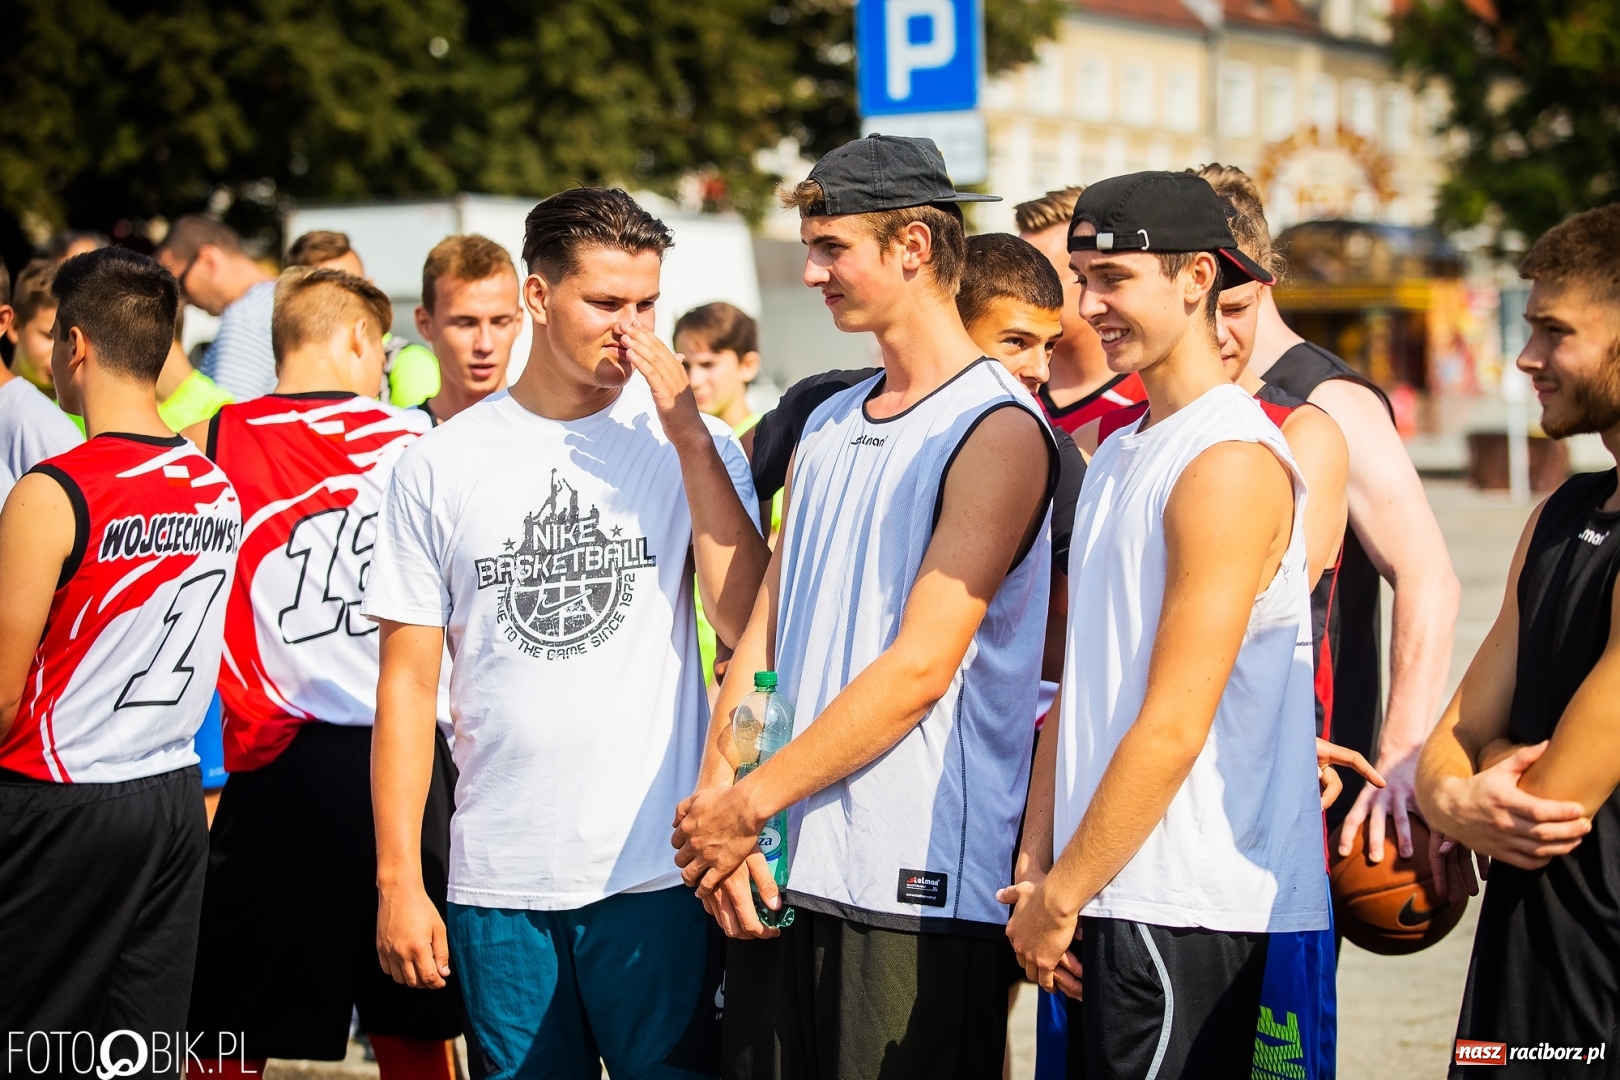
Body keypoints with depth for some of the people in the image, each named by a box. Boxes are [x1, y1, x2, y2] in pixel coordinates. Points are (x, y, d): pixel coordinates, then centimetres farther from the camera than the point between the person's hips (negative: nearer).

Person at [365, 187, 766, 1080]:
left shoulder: (693, 446, 3)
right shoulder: (441, 462, 4)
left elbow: (752, 627, -11)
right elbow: (408, 680, 5)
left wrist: (689, 437, -12)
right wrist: (397, 878, 1)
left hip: (658, 872, -1)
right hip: (498, 879, 1)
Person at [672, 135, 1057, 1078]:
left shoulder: (999, 432, -8)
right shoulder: (827, 427, 17)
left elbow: (919, 667, -14)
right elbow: (763, 632, 12)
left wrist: (751, 804, -11)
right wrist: (719, 800, -3)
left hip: (919, 892, -7)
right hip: (777, 877, 7)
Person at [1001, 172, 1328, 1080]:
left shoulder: (1229, 464, -14)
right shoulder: (1119, 457, 16)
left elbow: (1173, 728, -17)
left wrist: (1061, 897, -12)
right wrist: (1037, 869, 7)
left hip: (1188, 911, -9)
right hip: (1114, 901, 9)